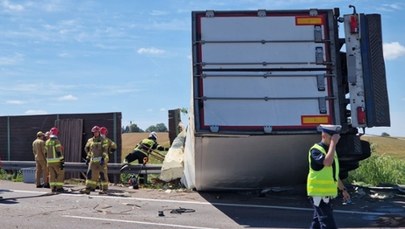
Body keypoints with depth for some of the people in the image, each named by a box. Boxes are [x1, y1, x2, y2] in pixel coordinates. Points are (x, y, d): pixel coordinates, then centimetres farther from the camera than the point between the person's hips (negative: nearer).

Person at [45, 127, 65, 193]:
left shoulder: (47, 142, 11)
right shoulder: (56, 141, -12)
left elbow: (46, 152, 15)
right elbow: (59, 152, -16)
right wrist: (62, 162, -14)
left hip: (49, 161, 6)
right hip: (56, 161, -6)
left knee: (52, 175, 9)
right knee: (60, 174, 1)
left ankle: (53, 188, 8)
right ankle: (59, 187, -3)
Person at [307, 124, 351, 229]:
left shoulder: (331, 150, 14)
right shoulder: (316, 150, -14)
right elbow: (327, 162, -34)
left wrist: (343, 189, 21)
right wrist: (333, 143, -26)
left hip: (327, 194, 9)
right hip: (319, 194, -9)